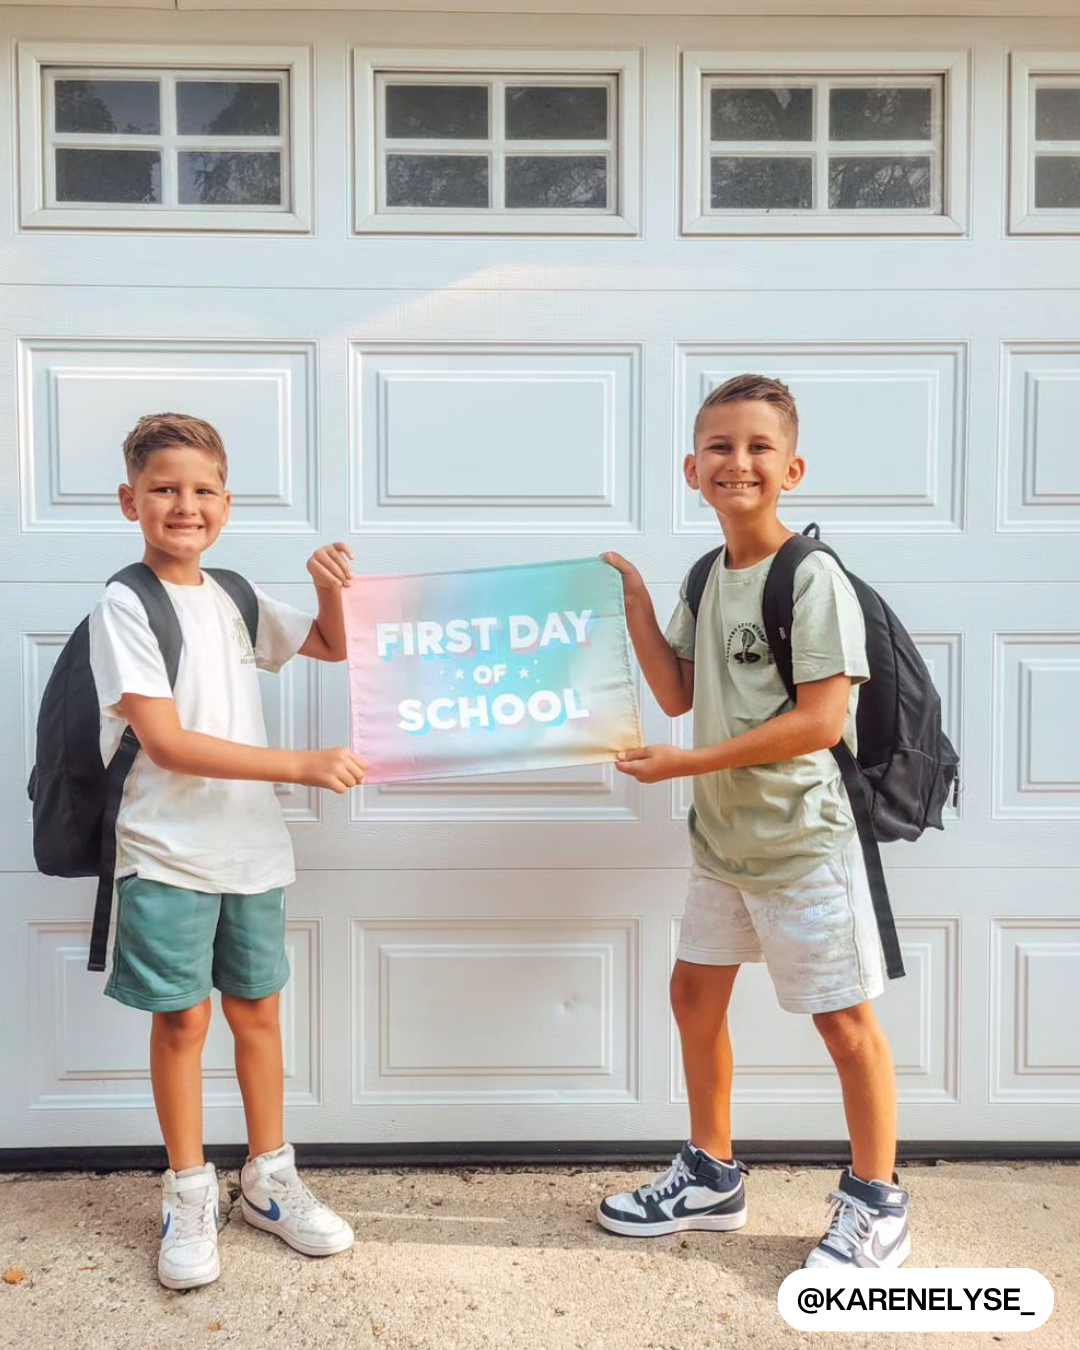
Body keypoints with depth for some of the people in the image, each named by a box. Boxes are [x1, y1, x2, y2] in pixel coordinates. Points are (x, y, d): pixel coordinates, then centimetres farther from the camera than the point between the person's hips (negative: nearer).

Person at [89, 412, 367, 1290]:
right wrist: (305, 766, -23)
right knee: (183, 1020, 5)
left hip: (254, 849, 5)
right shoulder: (124, 608, -10)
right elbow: (168, 742, -19)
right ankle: (189, 1196, 26)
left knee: (257, 1012, 13)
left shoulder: (236, 599, 7)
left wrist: (332, 587, -2)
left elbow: (337, 648, 19)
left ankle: (268, 1180, 30)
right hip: (168, 854, -5)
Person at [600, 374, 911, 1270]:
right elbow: (678, 695, 6)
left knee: (845, 1019, 6)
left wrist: (688, 763, -21)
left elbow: (821, 720, -22)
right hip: (722, 835, 8)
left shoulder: (813, 578, -16)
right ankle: (713, 1178, 36)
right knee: (695, 995, 16)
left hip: (802, 840, -8)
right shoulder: (706, 576, 7)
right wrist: (634, 601, -5)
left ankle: (877, 1207, 28)